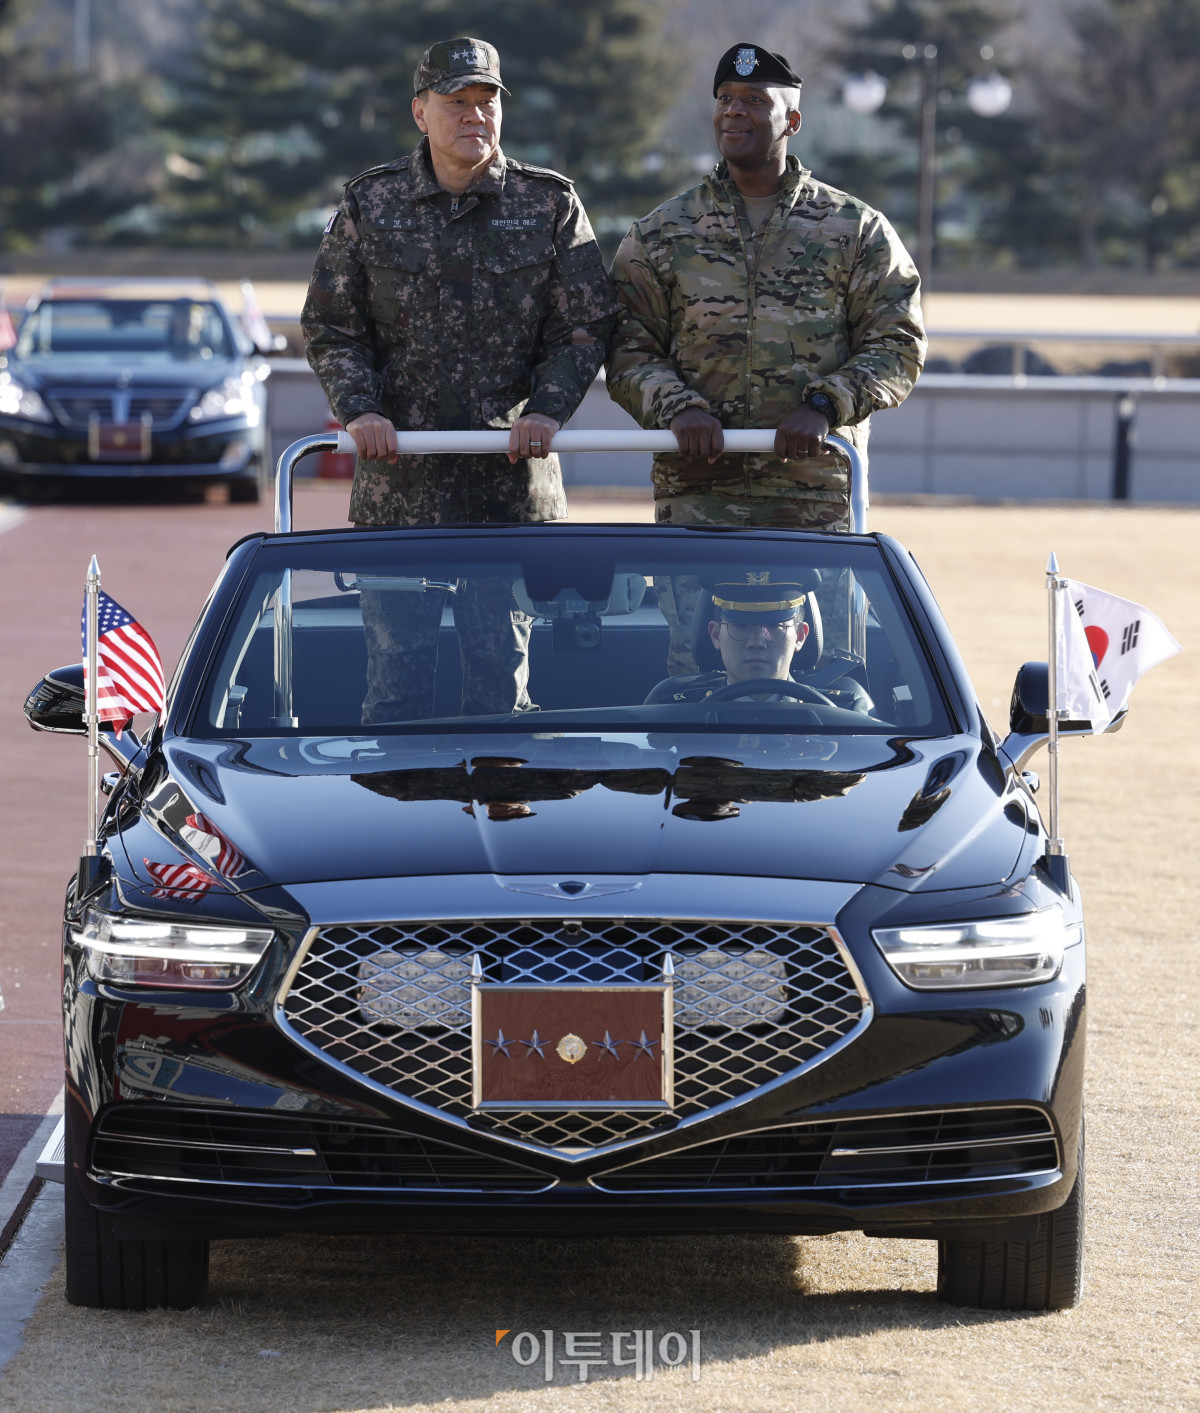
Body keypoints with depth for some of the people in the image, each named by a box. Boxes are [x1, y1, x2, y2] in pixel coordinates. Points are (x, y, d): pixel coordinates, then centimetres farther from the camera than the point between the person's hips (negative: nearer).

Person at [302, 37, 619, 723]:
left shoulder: (549, 204, 4)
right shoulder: (371, 204, 6)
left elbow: (588, 324, 5)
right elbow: (330, 326, 8)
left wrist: (548, 409, -11)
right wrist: (359, 408, -9)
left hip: (512, 478, 0)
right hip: (398, 481, 0)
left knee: (502, 660, 4)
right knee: (396, 665, 2)